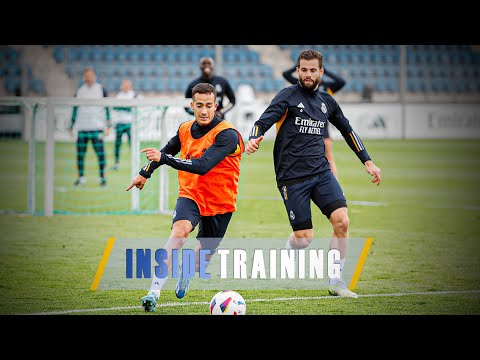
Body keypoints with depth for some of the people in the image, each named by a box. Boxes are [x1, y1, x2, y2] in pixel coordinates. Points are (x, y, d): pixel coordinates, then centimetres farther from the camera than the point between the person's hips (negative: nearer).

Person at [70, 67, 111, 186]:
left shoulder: (101, 90, 5)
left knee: (100, 153, -8)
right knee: (80, 153, 1)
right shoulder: (79, 91, 12)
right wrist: (71, 126, 14)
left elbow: (107, 108, 5)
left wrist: (108, 126, -1)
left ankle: (102, 177, -1)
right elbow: (75, 109, 17)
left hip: (97, 127, -3)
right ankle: (81, 177, 9)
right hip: (82, 128, 3)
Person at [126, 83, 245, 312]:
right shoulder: (185, 130, -1)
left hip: (219, 203, -2)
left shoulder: (227, 134, -21)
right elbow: (168, 149, 23)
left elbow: (202, 165, -33)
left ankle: (186, 273, 49)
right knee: (180, 230, -29)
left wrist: (164, 158, -36)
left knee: (202, 257, 10)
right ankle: (154, 291, -36)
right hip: (190, 195, 2)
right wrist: (145, 173, 30)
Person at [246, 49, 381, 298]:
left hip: (321, 172, 5)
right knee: (304, 238, -7)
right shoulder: (289, 96, -3)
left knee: (342, 221, -15)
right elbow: (264, 121, -14)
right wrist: (253, 140, -36)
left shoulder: (326, 100, 13)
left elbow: (347, 130, 26)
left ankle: (335, 282, -2)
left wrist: (367, 161, 23)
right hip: (292, 176, -4)